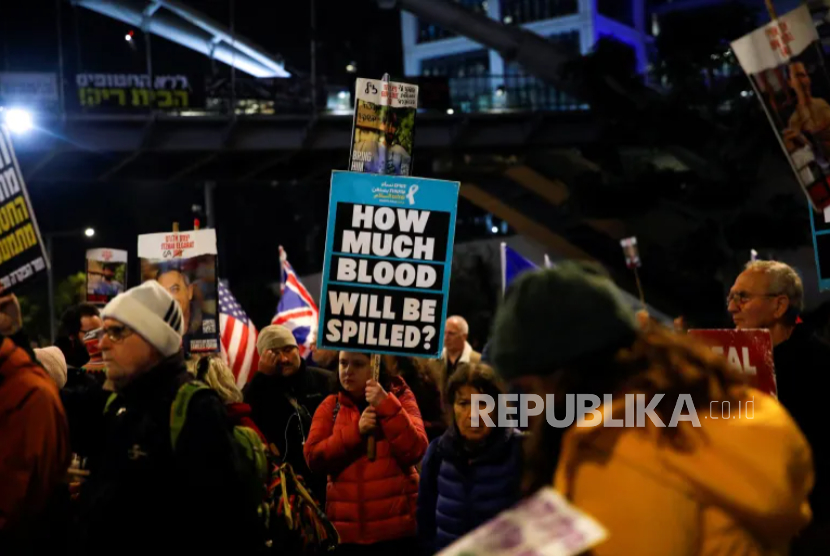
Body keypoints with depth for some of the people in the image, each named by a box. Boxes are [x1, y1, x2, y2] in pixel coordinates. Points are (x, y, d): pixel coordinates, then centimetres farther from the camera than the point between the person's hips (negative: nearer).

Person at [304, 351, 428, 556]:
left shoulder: (400, 397, 3)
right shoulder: (330, 406, 9)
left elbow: (415, 451, -11)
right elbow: (313, 458, -4)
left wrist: (386, 406, -18)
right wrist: (356, 430, -14)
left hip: (396, 527, -2)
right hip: (346, 529, 2)